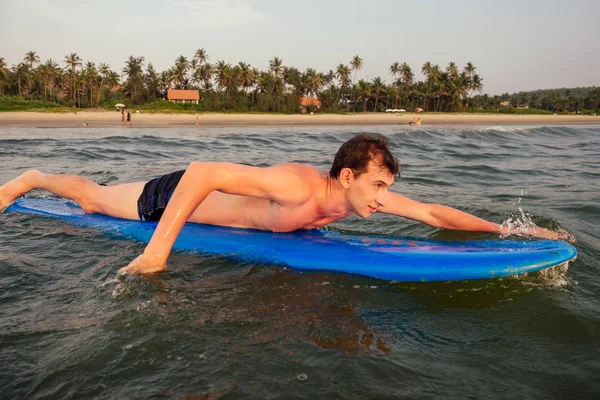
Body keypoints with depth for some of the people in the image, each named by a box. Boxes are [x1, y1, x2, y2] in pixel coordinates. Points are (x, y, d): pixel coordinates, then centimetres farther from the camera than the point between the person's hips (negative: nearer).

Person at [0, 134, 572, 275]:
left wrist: (503, 229, -16)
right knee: (99, 197, 20)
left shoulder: (357, 195, -18)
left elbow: (430, 212, -12)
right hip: (176, 195, -6)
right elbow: (203, 173, -42)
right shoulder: (297, 187, -41)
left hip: (214, 198, 6)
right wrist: (157, 251, -41)